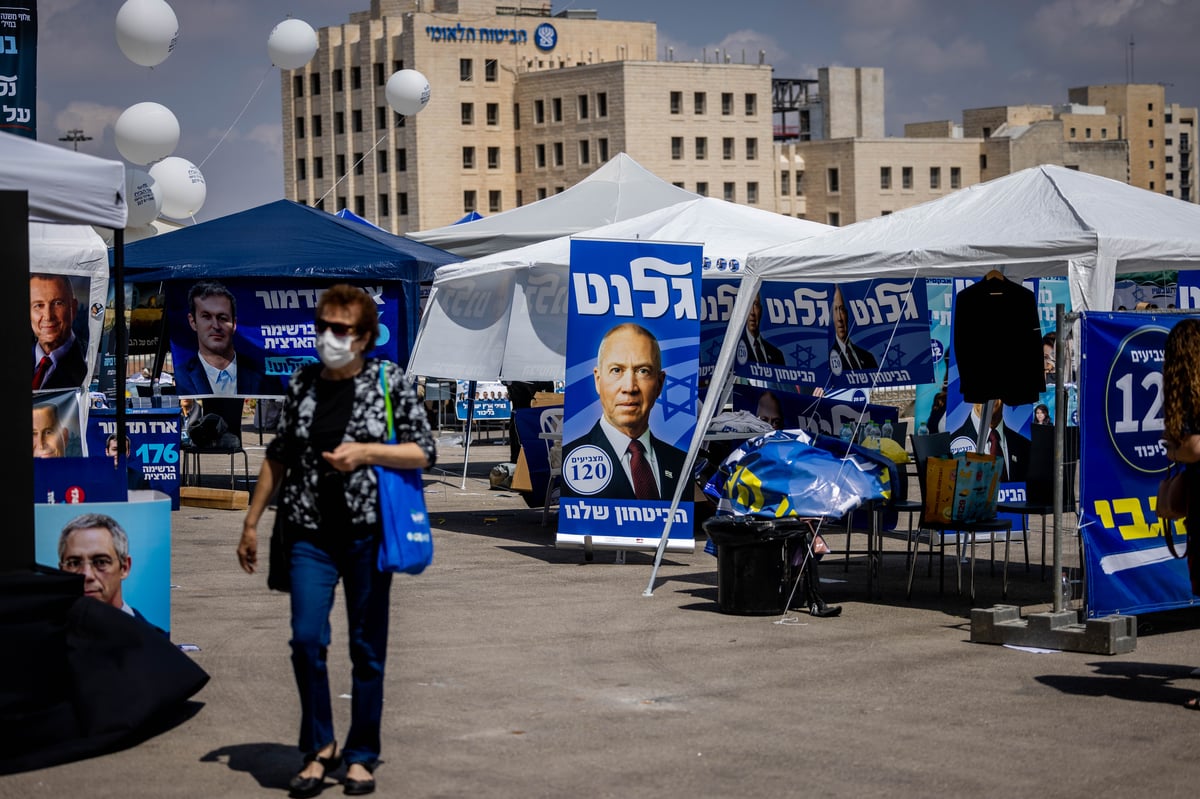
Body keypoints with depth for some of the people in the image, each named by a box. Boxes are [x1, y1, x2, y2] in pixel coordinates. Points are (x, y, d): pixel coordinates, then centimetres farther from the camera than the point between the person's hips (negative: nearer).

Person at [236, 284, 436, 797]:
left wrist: (366, 452, -15)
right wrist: (252, 521, 15)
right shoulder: (301, 383, 7)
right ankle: (319, 747, 9)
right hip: (311, 533, 2)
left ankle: (361, 756, 17)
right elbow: (278, 456, 14)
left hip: (368, 530, -2)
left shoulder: (388, 380, -1)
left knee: (367, 648, 4)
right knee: (306, 638, -10)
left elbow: (424, 452, -1)